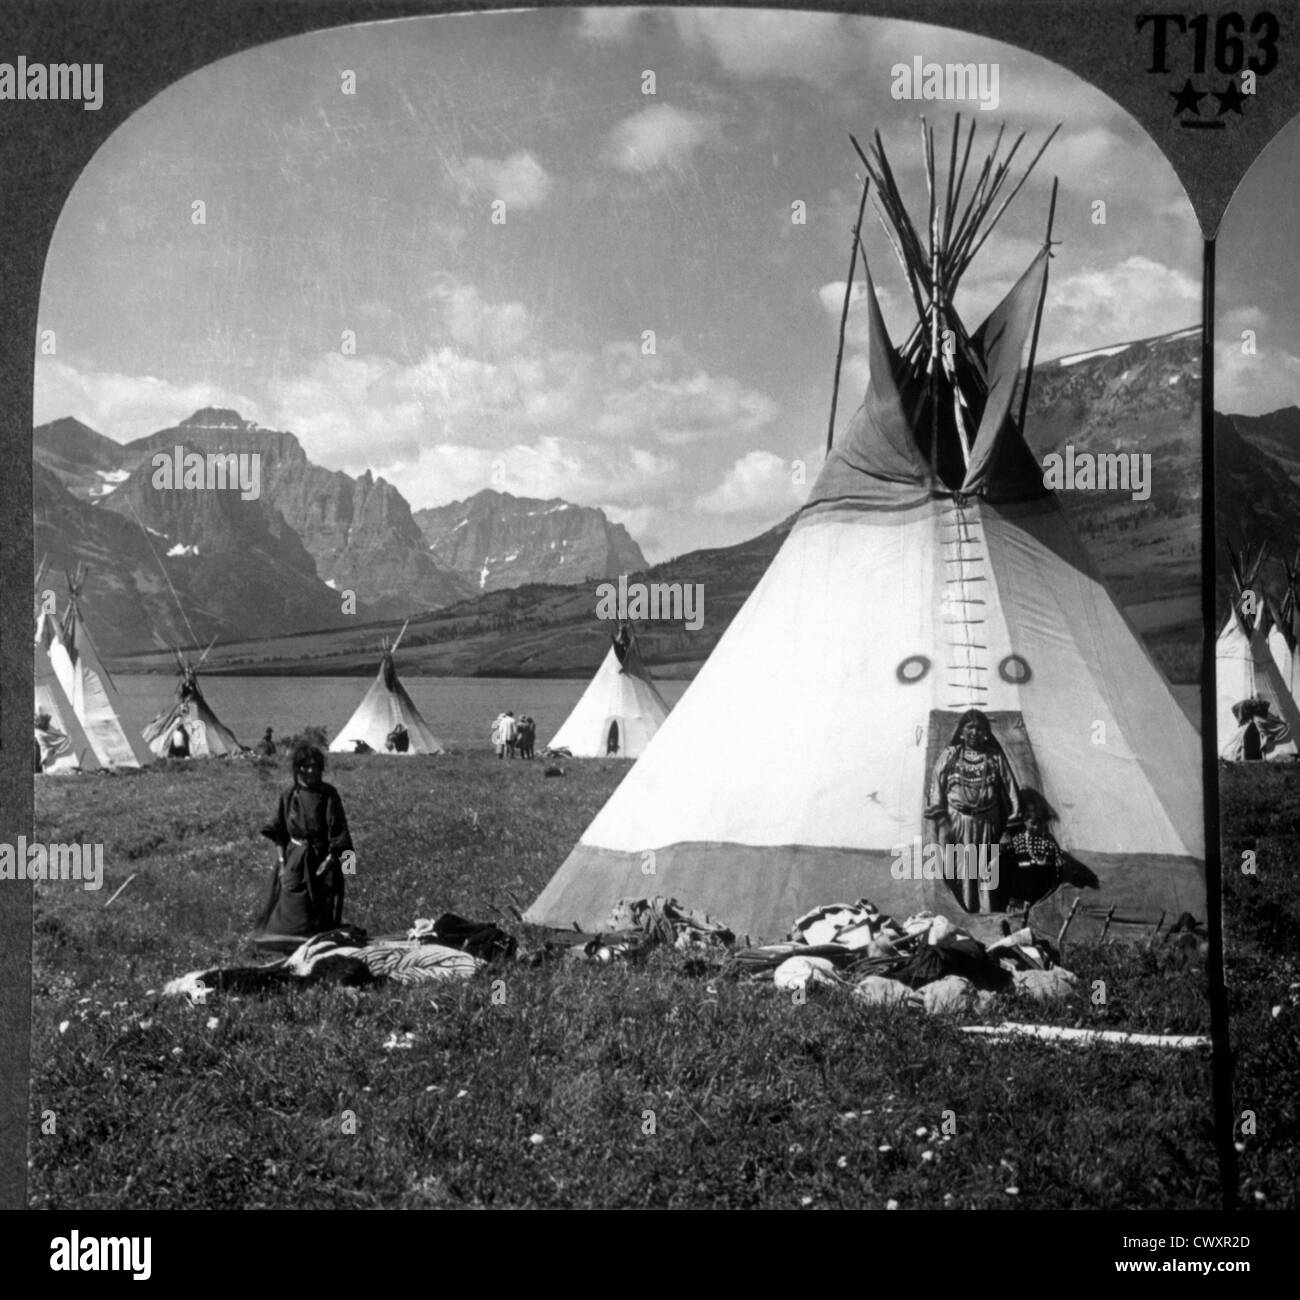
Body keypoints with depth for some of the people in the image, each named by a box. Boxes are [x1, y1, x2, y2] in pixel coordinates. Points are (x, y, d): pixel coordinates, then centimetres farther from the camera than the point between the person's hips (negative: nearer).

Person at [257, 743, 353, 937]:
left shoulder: (328, 795, -6)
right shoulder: (288, 797, 3)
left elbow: (339, 834, -8)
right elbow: (279, 834, 8)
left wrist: (329, 860, -15)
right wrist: (282, 860, -1)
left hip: (322, 861, -2)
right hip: (294, 861, 2)